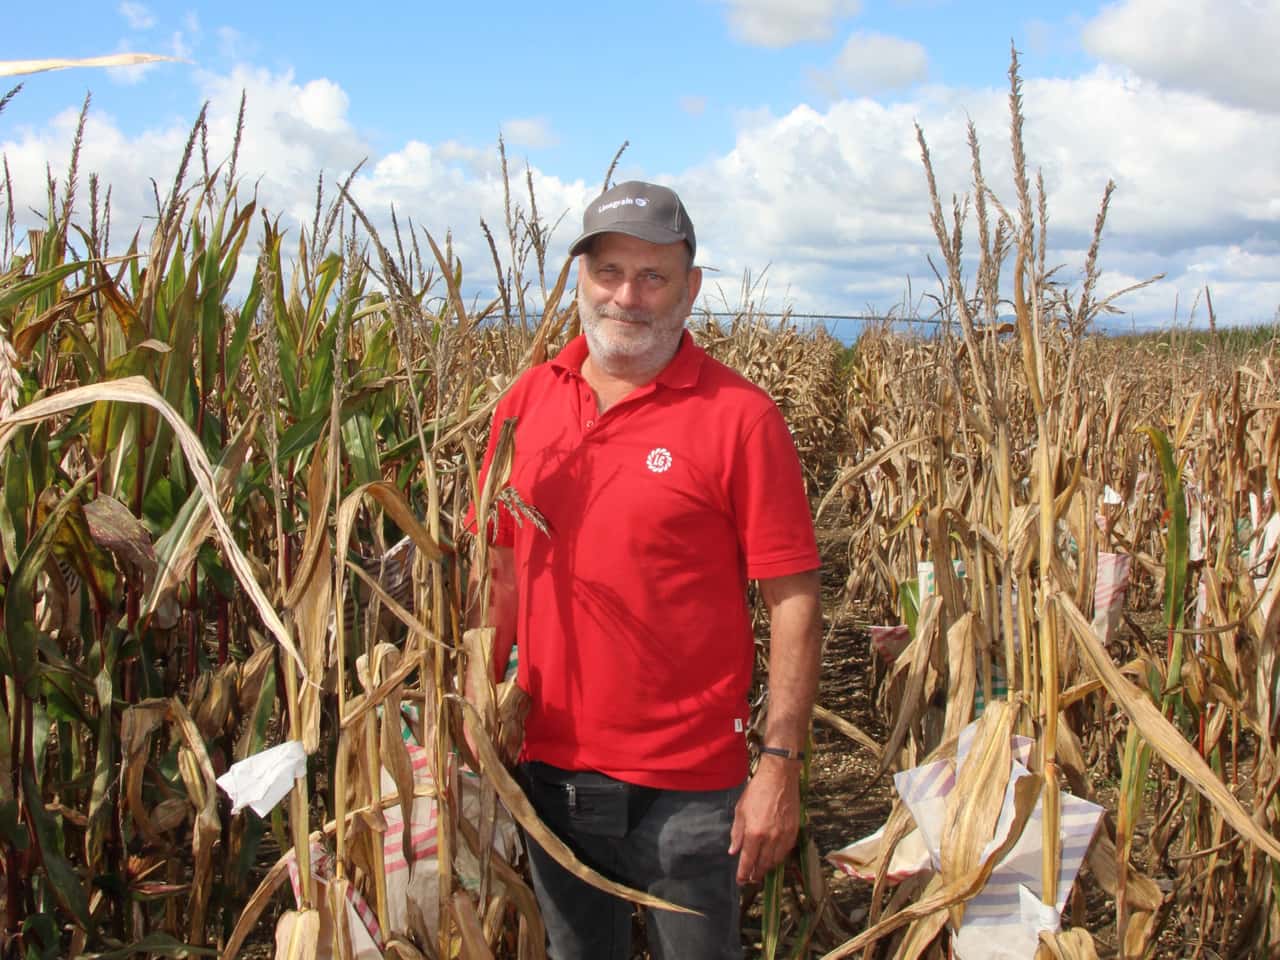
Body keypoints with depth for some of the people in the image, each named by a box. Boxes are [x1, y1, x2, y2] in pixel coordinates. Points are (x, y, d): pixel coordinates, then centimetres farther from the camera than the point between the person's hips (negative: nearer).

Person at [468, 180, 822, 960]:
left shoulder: (739, 417, -12)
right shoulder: (528, 401, 3)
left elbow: (794, 602, -12)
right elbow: (503, 572, 11)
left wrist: (780, 766, -14)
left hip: (685, 785, -4)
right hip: (550, 769, 5)